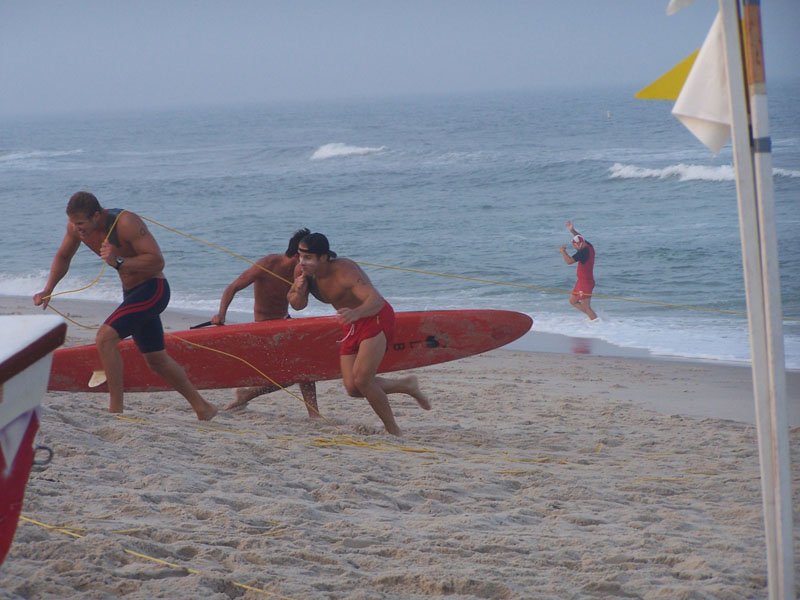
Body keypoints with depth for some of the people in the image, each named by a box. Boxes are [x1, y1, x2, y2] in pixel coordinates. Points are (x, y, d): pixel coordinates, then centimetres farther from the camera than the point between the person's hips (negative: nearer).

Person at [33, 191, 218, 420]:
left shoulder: (126, 223, -28)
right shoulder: (76, 226, -6)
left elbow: (157, 262, -29)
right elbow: (63, 257, 13)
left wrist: (119, 262, -39)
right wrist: (48, 290, 1)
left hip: (153, 289, -9)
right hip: (131, 292, 9)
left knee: (105, 337, -25)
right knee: (156, 360, 17)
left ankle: (116, 409, -19)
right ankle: (203, 408, 31)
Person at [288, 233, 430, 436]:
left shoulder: (344, 271, -28)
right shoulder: (303, 272, -8)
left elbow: (376, 301, -38)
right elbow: (297, 305, 6)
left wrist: (356, 313, -61)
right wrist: (298, 291, -19)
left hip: (376, 319, -8)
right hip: (352, 325, 8)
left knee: (361, 379, -22)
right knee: (353, 388, 0)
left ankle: (393, 431, -6)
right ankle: (406, 385, 22)